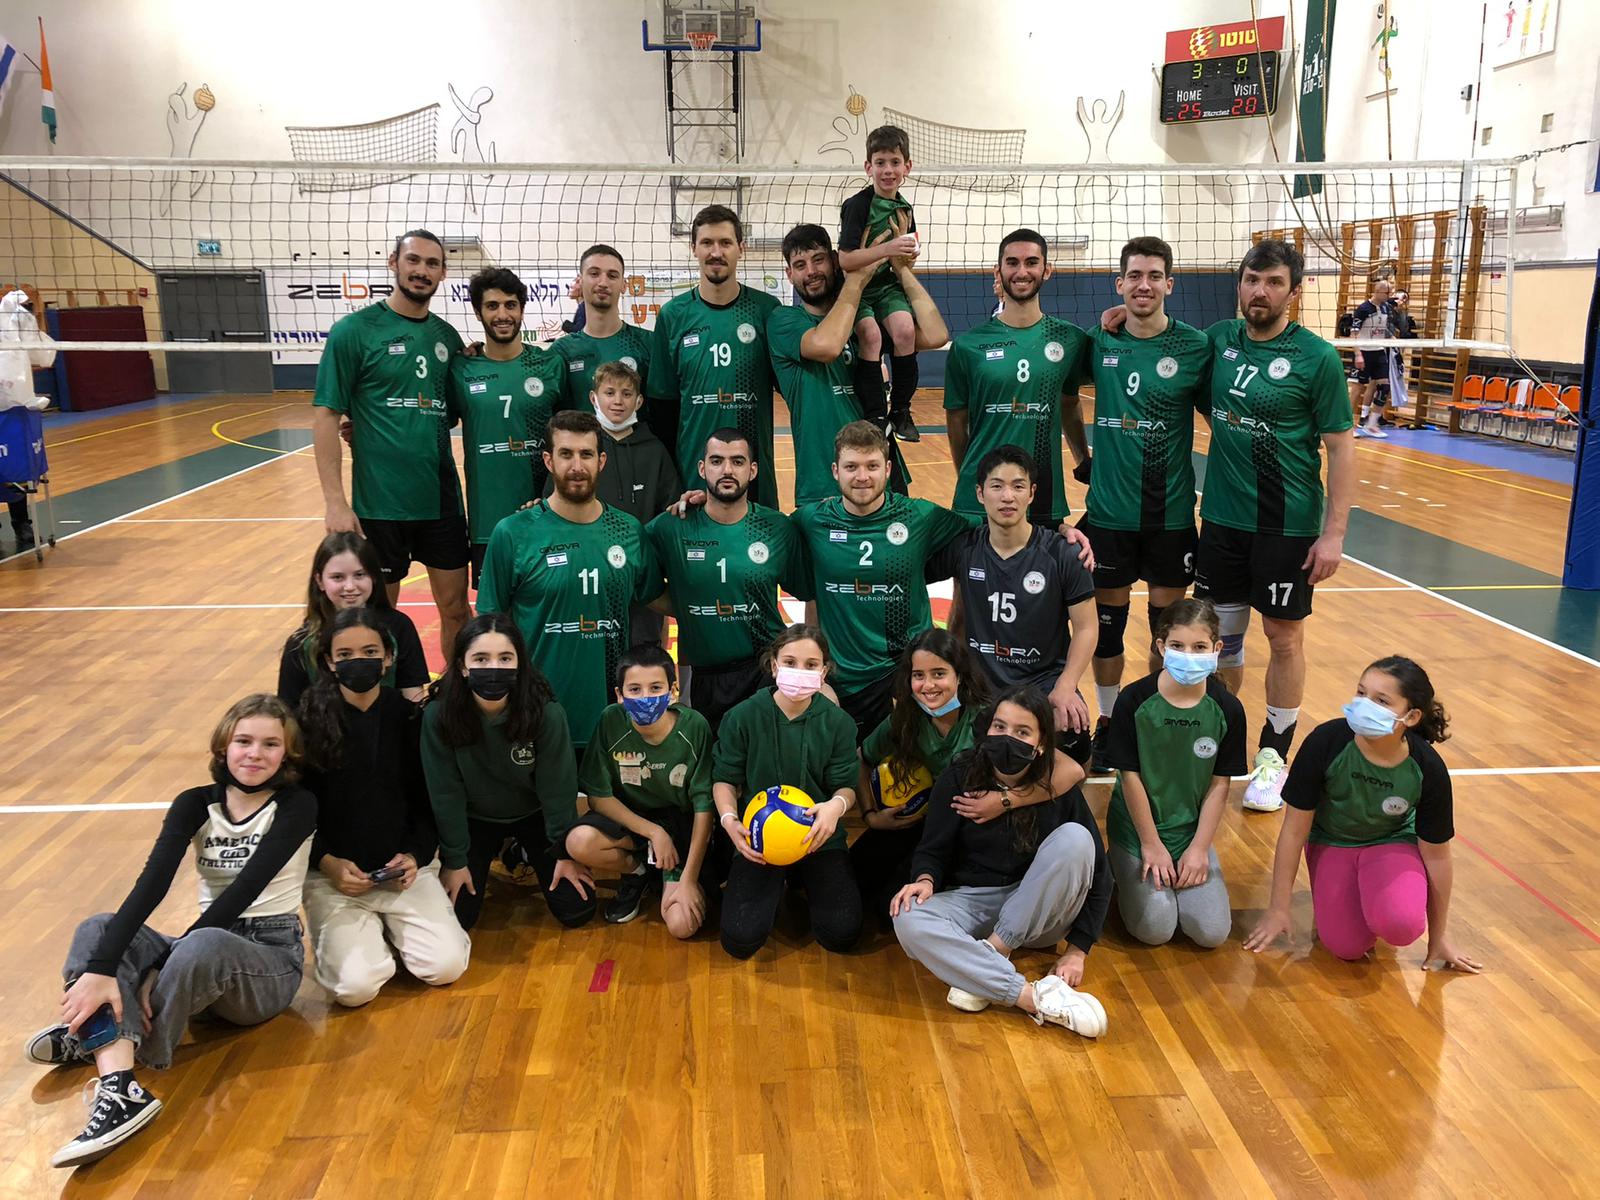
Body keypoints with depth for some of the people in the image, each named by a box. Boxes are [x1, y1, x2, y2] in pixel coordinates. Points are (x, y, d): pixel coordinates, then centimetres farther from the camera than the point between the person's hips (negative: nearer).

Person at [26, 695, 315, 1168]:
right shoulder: (196, 804, 0)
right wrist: (100, 968, -32)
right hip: (207, 944, 5)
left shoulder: (297, 805, -9)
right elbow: (152, 883, -17)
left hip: (271, 959, -4)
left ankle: (96, 1037, -12)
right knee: (99, 928, -20)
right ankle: (120, 1089, -40)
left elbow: (243, 891, -18)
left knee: (202, 945, -36)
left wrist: (161, 969, -23)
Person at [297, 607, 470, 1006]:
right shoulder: (308, 721, -4)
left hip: (405, 868, 2)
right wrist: (327, 863, -13)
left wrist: (415, 855, -10)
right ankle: (362, 931, 14)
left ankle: (388, 927, 15)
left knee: (447, 965, -15)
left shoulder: (410, 718, 0)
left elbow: (428, 801, 6)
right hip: (332, 873, -2)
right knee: (356, 986, -20)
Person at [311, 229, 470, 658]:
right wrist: (334, 501, -14)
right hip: (379, 501, -4)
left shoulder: (447, 335, 8)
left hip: (441, 498, 4)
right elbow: (325, 417, -8)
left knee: (455, 607, 10)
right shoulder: (353, 331, -6)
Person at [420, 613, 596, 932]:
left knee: (577, 911, -3)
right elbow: (446, 793, -16)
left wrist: (565, 854, -9)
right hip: (473, 819, 0)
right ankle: (495, 856, 25)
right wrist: (455, 860, -10)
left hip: (534, 816, 0)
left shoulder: (547, 712, -29)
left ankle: (530, 854, 27)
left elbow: (557, 786, -17)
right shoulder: (438, 715, -26)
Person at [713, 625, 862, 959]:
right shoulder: (743, 716, -6)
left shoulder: (838, 722, -4)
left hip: (819, 837, 1)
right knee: (741, 939, -16)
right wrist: (729, 819, -19)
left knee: (842, 934, -15)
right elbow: (725, 778, 2)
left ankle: (803, 882, 20)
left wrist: (837, 805, -28)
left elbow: (846, 785, -2)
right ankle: (775, 887, 20)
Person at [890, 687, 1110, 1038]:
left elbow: (1098, 874, -6)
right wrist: (925, 880, -25)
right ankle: (1036, 998, -38)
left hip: (1040, 911, 0)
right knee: (908, 921, -31)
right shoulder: (959, 778, -6)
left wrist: (1077, 950, -13)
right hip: (970, 901, 1)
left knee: (1074, 837, -27)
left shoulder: (1059, 787, -7)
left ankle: (991, 951, -25)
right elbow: (933, 850, 0)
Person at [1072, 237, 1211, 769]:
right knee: (1107, 620, 9)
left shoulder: (1195, 346, -5)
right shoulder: (1099, 342, -1)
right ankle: (1107, 721, 25)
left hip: (1171, 511, -1)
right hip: (1108, 509, 1)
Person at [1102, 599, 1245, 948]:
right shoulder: (1134, 701, -17)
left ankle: (1182, 872, 18)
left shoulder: (1227, 709, -9)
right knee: (1155, 930, -15)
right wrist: (1151, 845, -9)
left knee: (1212, 932, -10)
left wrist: (1199, 847, -7)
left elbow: (1220, 784, -3)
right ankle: (1123, 871, 14)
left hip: (1192, 831, 3)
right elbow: (1130, 776, -12)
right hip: (1137, 829, -2)